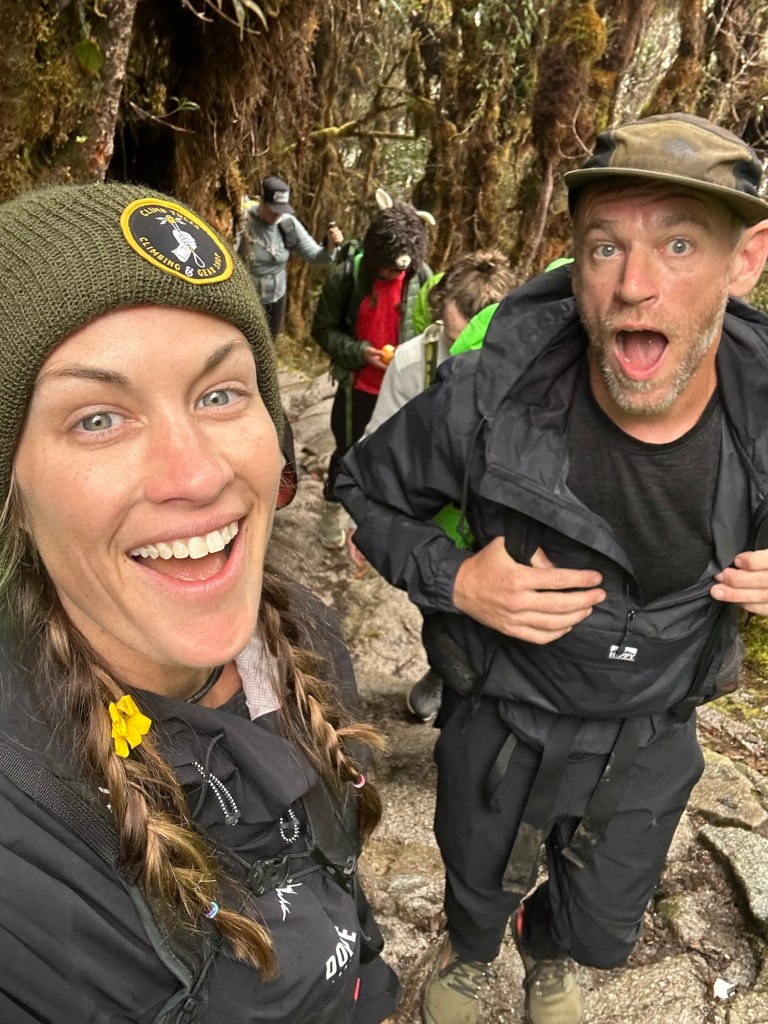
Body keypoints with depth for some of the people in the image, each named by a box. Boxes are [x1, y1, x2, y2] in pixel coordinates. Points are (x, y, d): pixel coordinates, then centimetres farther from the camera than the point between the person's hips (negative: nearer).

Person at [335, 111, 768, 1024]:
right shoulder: (493, 398, -30)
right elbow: (368, 487, -12)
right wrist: (454, 580, -28)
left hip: (653, 741, 3)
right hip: (504, 730, -2)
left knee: (603, 930, 28)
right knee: (481, 895, 28)